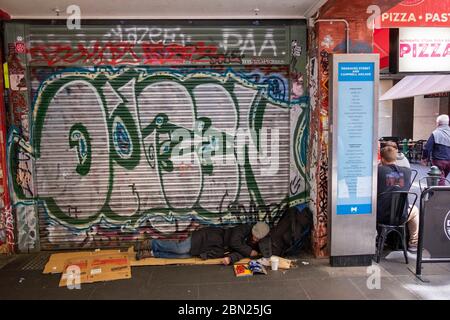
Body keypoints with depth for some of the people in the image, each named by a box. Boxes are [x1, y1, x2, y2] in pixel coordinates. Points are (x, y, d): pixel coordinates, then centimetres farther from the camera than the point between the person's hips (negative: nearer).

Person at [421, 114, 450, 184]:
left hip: (439, 160, -5)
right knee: (443, 177, 21)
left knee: (440, 180, -1)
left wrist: (424, 158, -1)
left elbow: (427, 147, -12)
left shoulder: (435, 133, -10)